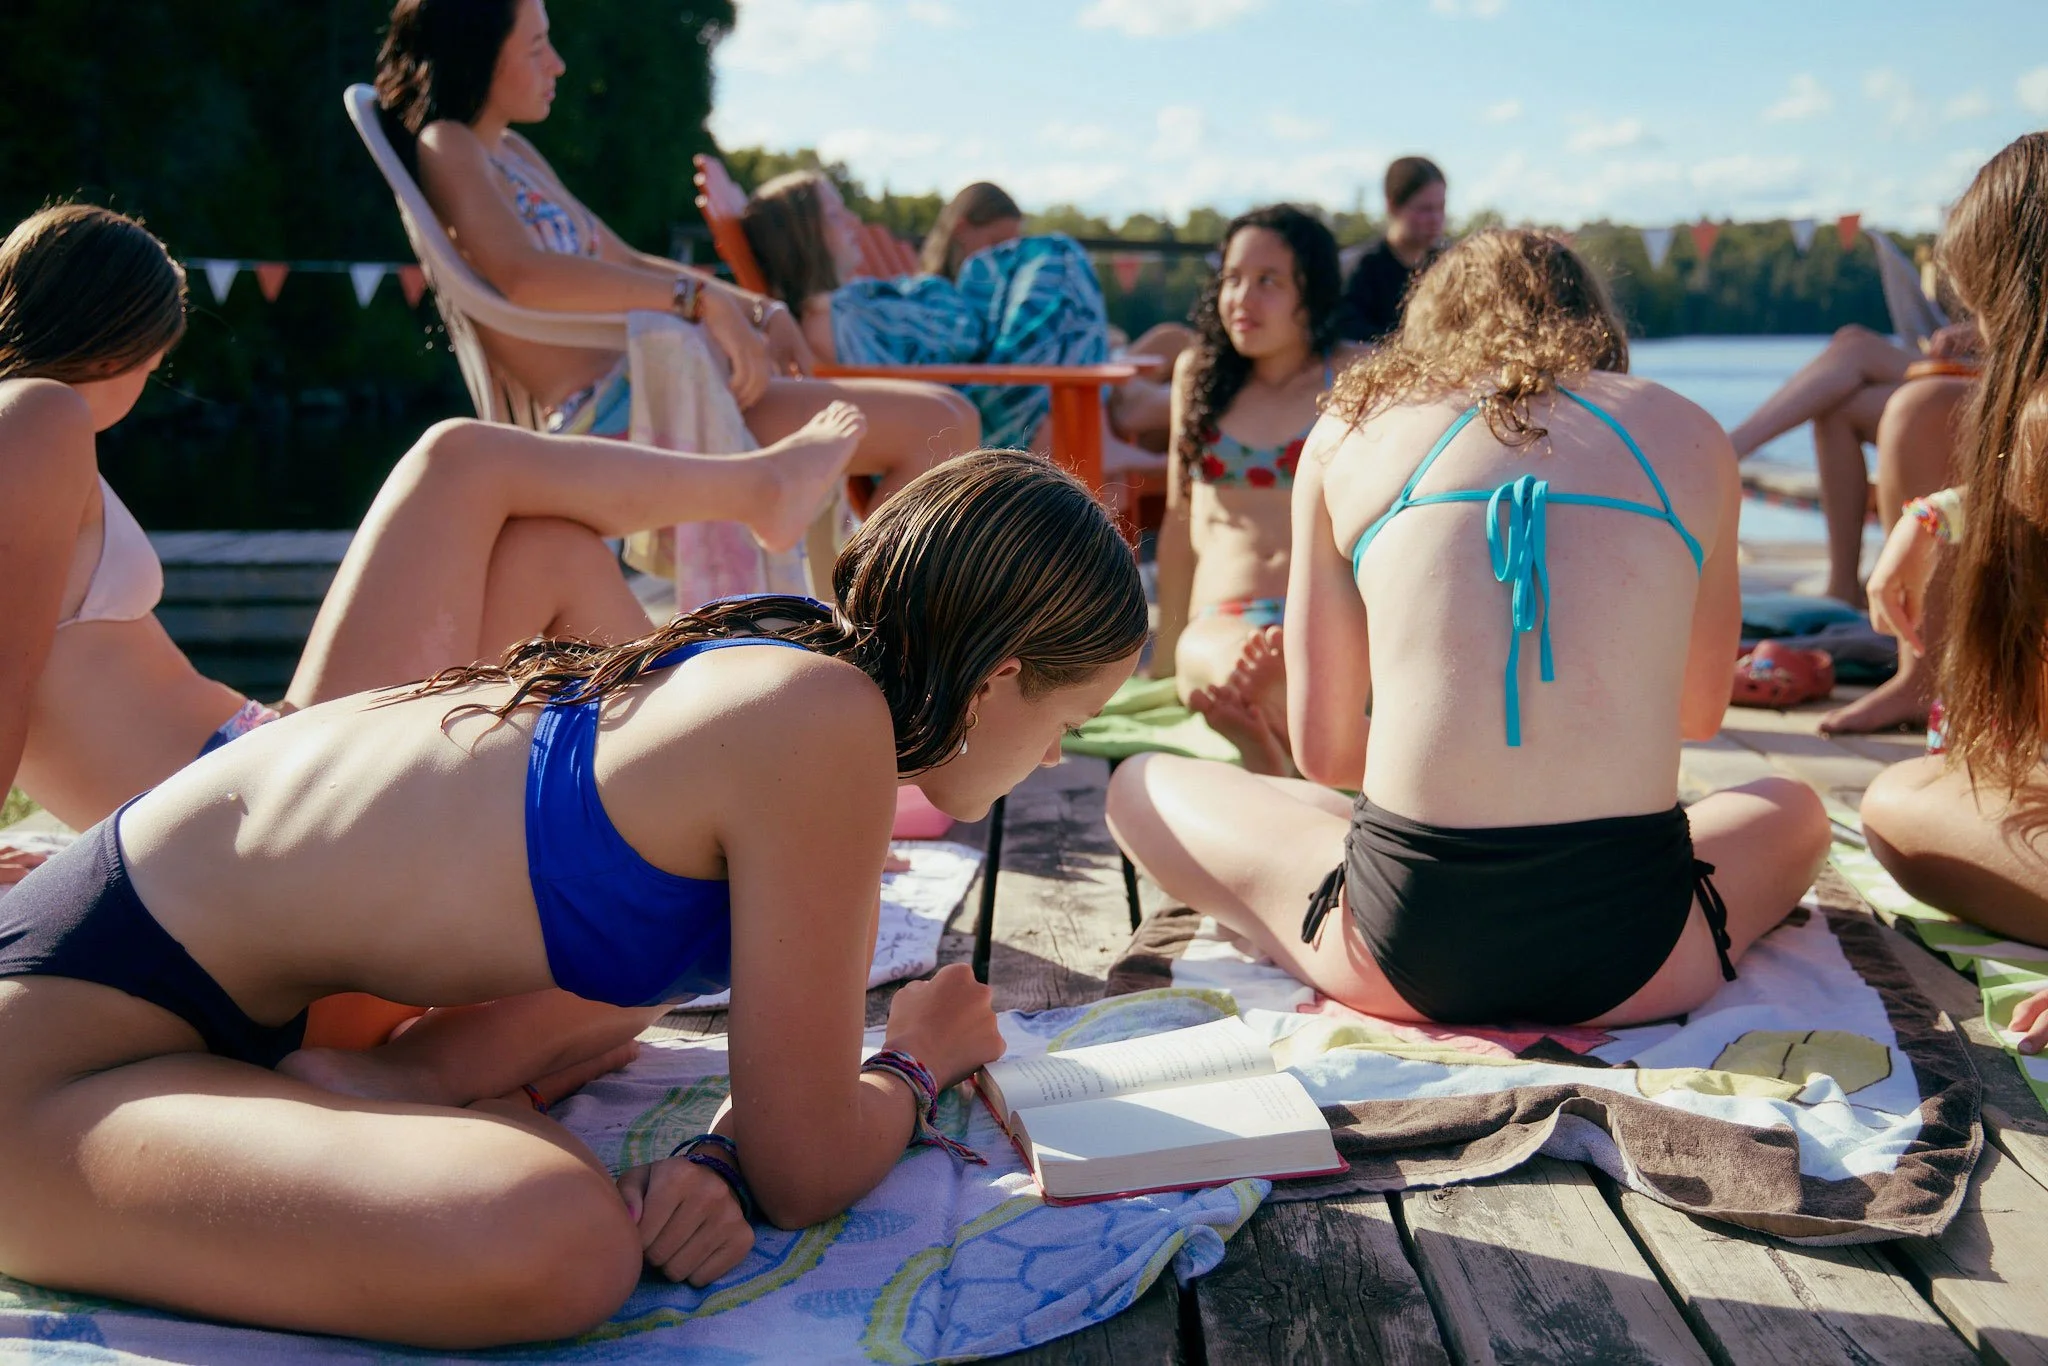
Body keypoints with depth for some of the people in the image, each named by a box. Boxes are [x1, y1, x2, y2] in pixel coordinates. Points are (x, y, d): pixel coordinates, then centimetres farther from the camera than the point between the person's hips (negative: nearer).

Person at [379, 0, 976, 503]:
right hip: (611, 412, -10)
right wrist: (698, 297, -25)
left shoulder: (515, 153, 22)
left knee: (950, 417, 12)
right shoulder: (445, 147, -6)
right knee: (933, 429, -16)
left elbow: (627, 264, 28)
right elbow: (523, 276, -24)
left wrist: (758, 312, 15)